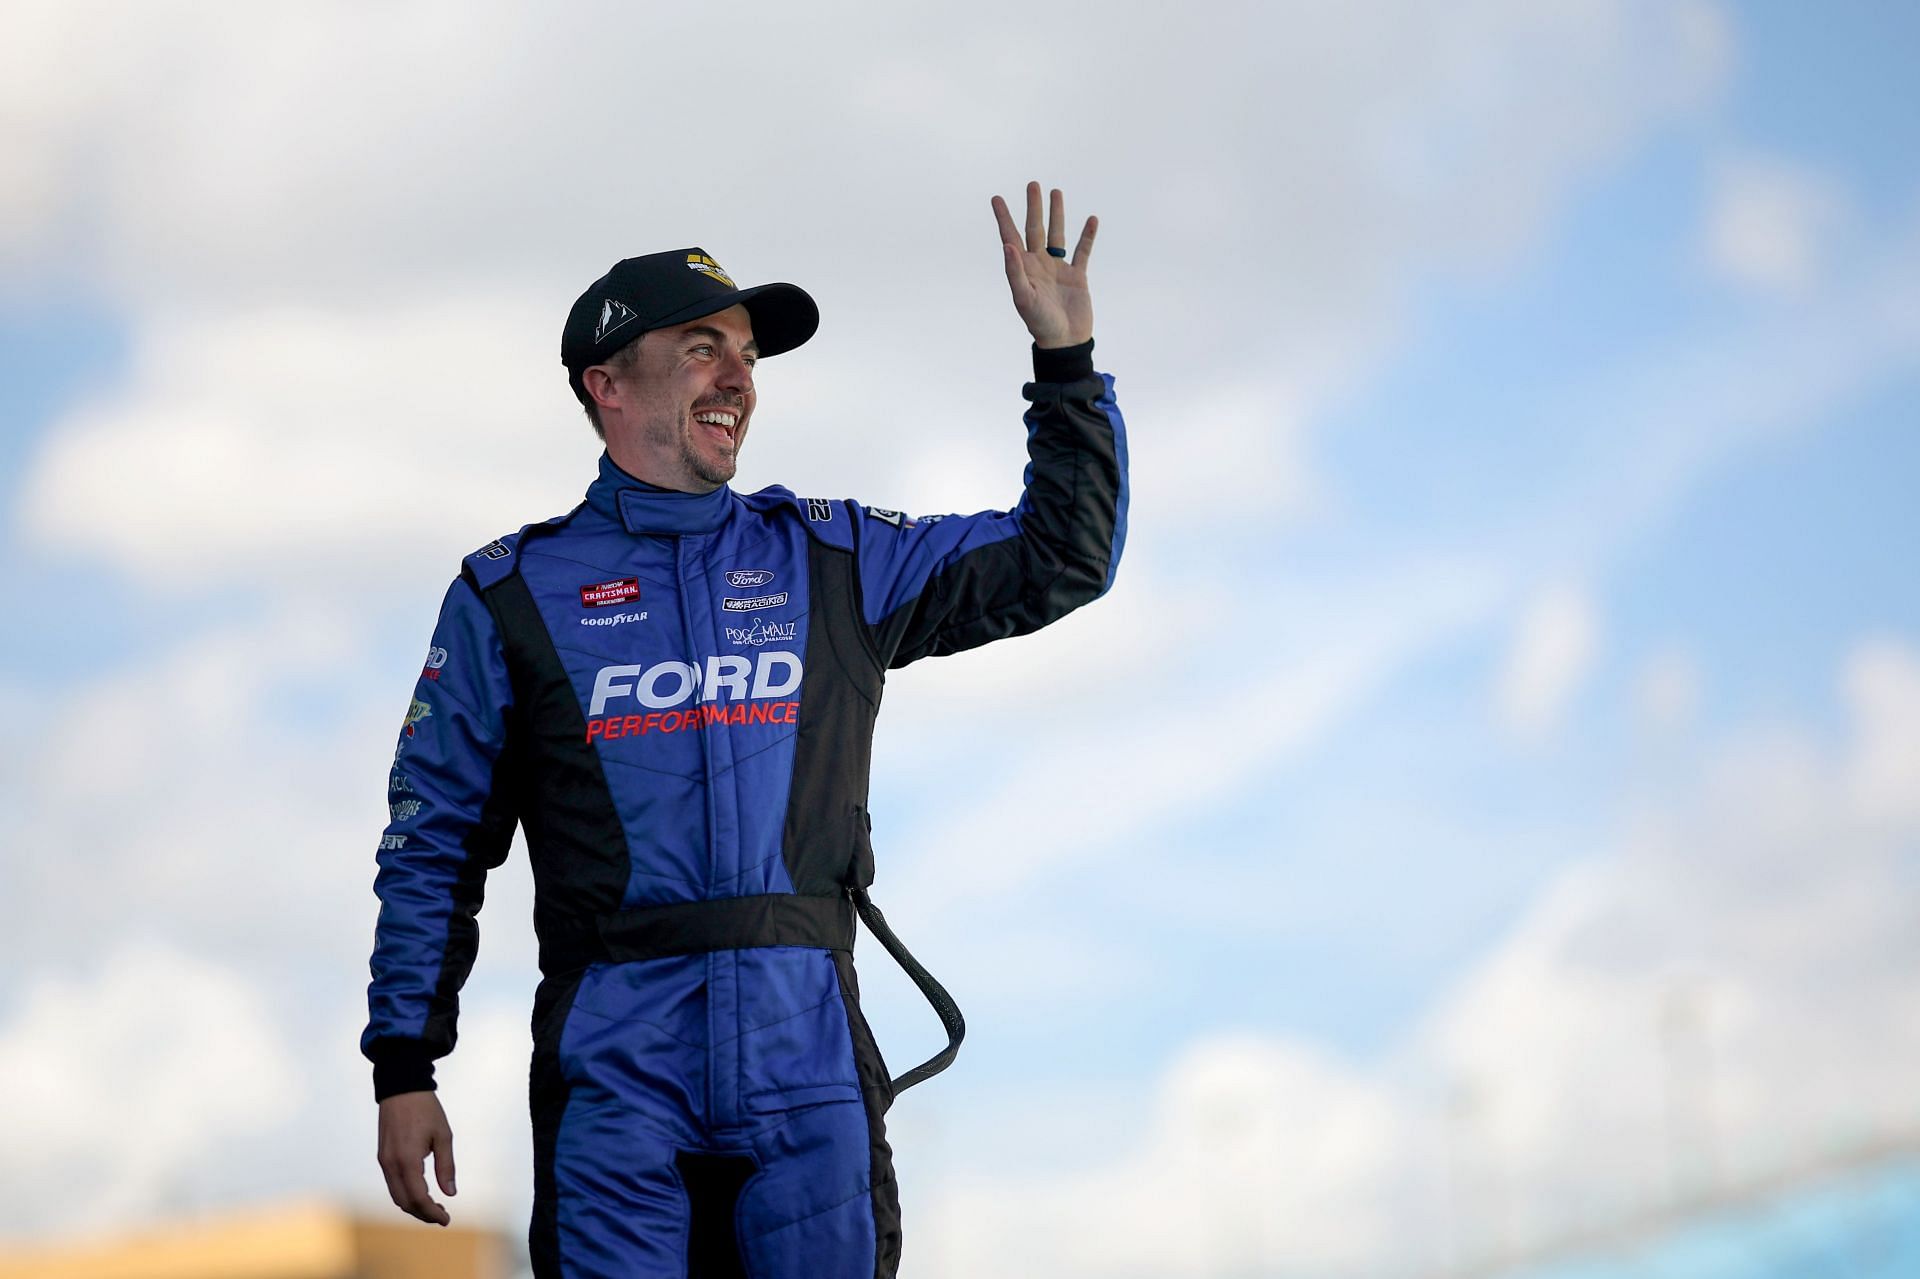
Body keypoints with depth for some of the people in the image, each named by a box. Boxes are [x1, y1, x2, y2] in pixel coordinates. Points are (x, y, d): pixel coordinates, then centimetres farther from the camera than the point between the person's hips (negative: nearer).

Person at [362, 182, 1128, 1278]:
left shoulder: (832, 562, 15)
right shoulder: (513, 595, 8)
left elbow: (1061, 561, 17)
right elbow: (434, 847, 8)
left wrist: (1066, 360, 7)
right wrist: (405, 1070, 2)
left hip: (806, 1068, 2)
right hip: (615, 1074, -2)